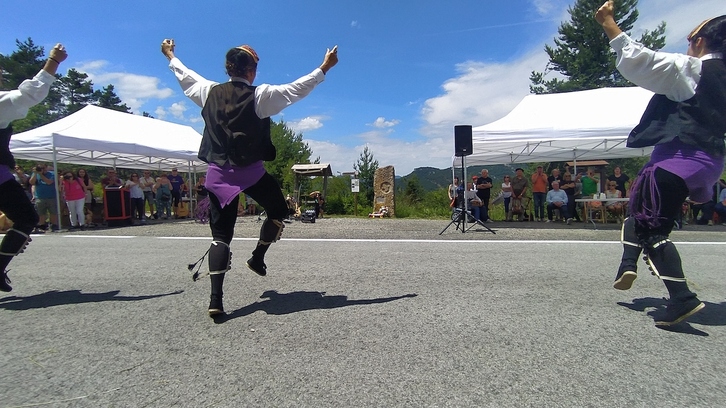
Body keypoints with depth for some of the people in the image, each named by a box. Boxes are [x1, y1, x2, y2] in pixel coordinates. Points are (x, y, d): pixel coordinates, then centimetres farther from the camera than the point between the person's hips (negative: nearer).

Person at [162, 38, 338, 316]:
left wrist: (170, 56, 45)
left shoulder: (210, 92, 7)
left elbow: (185, 76, 26)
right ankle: (257, 258, 24)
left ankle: (215, 299, -2)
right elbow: (297, 88, -3)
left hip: (218, 173, 4)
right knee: (278, 210, 23)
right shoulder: (260, 95, -6)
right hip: (251, 171, -4)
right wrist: (324, 68, 7)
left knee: (221, 234, 5)